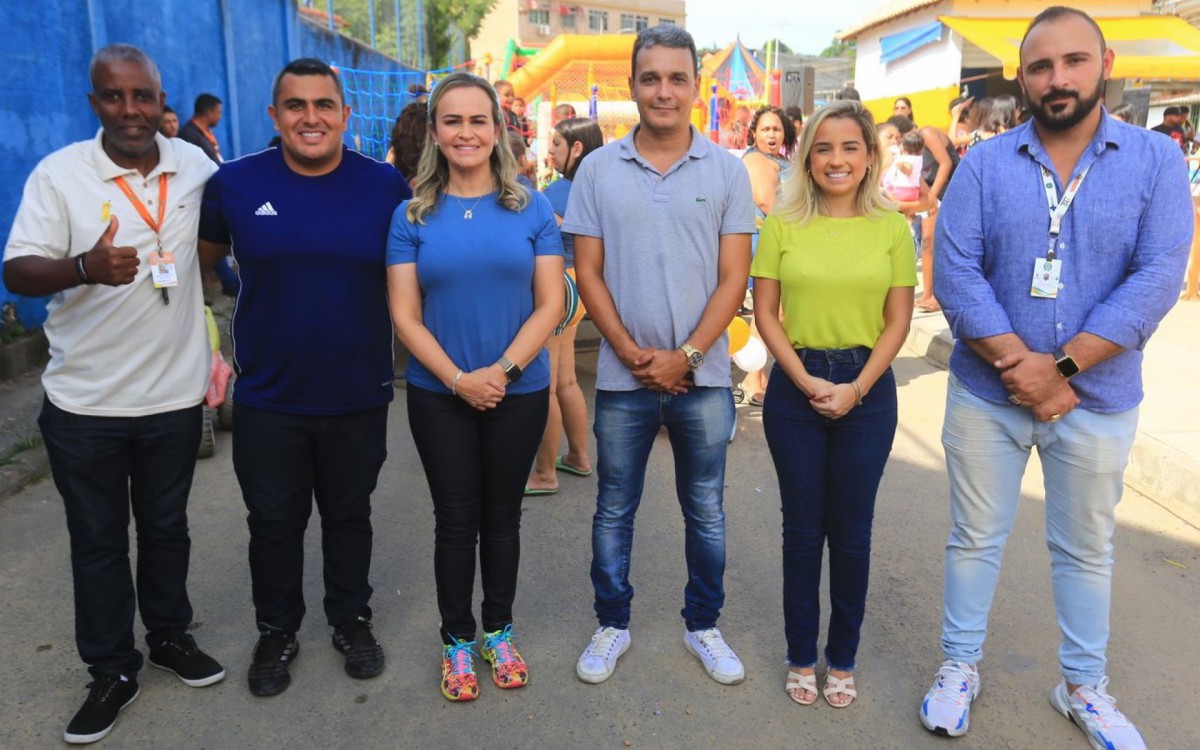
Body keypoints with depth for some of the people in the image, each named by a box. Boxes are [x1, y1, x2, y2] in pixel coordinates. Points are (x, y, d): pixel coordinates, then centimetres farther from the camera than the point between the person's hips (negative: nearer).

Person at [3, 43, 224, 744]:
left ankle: (171, 635, 37)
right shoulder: (58, 173, -8)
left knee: (166, 527, 17)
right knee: (97, 540, 11)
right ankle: (112, 668, 26)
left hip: (175, 393, 2)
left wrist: (212, 346, 11)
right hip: (85, 400, -2)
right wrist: (85, 268, -33)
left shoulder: (195, 165, 1)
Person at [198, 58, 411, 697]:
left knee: (349, 516, 18)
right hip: (266, 399, 0)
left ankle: (351, 620, 38)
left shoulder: (386, 186, -6)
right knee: (274, 522, 15)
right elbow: (200, 259, 10)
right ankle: (276, 631, 36)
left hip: (358, 398, 0)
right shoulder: (235, 183, -5)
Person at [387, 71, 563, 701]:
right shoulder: (413, 215, 0)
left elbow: (550, 304, -5)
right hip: (439, 395, 0)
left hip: (519, 391, 0)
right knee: (455, 519, 9)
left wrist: (502, 370, -17)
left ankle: (499, 631, 32)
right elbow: (404, 315, -4)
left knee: (502, 514, 13)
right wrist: (458, 379, -16)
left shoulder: (531, 208, -1)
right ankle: (457, 639, 27)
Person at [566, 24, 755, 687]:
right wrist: (632, 353, -10)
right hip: (622, 376, 0)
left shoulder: (727, 171, 0)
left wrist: (685, 356, -12)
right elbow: (588, 272, -1)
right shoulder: (598, 169, 1)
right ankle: (612, 624, 30)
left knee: (706, 511, 12)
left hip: (702, 376, 0)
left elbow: (733, 278, -3)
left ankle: (703, 624, 31)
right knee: (613, 509, 12)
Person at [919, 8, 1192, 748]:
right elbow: (955, 273, -11)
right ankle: (961, 664, 32)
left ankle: (1085, 685, 36)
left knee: (1086, 547, 16)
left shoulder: (1156, 160, -2)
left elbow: (1157, 279, -12)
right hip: (986, 394, 0)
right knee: (975, 537, 12)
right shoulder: (984, 163, -3)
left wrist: (1059, 367, -19)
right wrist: (1019, 366, -18)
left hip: (1098, 399, 1)